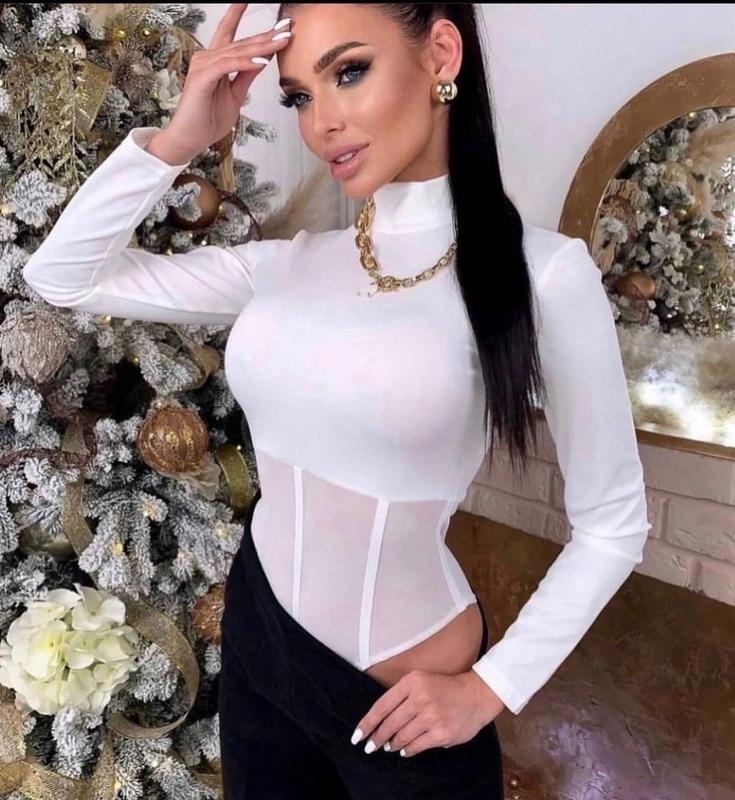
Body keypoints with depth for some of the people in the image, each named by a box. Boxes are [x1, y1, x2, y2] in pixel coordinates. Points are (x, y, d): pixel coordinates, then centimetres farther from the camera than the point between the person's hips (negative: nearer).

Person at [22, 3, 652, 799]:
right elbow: (60, 275, 1)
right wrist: (179, 137, -10)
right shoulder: (285, 265, -3)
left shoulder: (542, 272, -17)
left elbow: (612, 524, -9)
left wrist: (491, 689, -10)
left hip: (404, 698, -4)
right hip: (258, 633, 5)